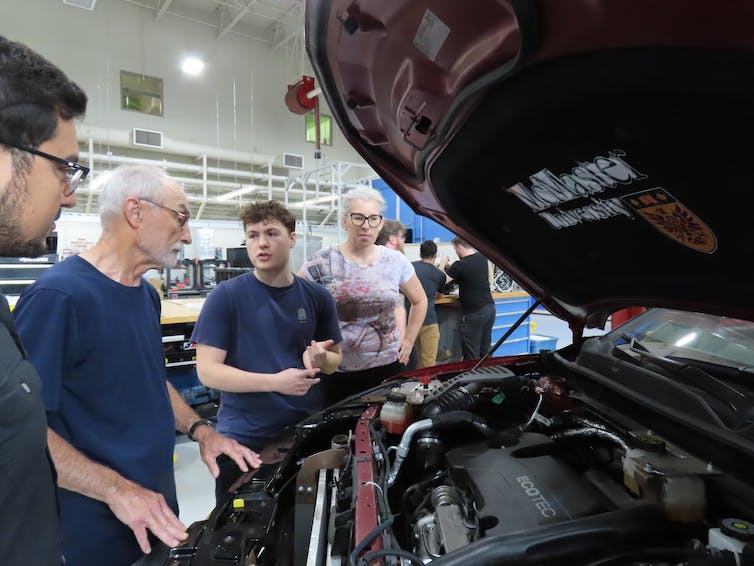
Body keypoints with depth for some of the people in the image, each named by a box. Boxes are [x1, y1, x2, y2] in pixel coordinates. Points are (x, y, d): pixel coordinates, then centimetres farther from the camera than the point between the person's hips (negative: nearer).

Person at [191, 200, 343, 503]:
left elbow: (335, 359, 10)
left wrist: (320, 358, -14)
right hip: (243, 438, -3)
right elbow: (207, 370, -13)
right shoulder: (226, 296, -9)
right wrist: (275, 381, -24)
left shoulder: (316, 296, 1)